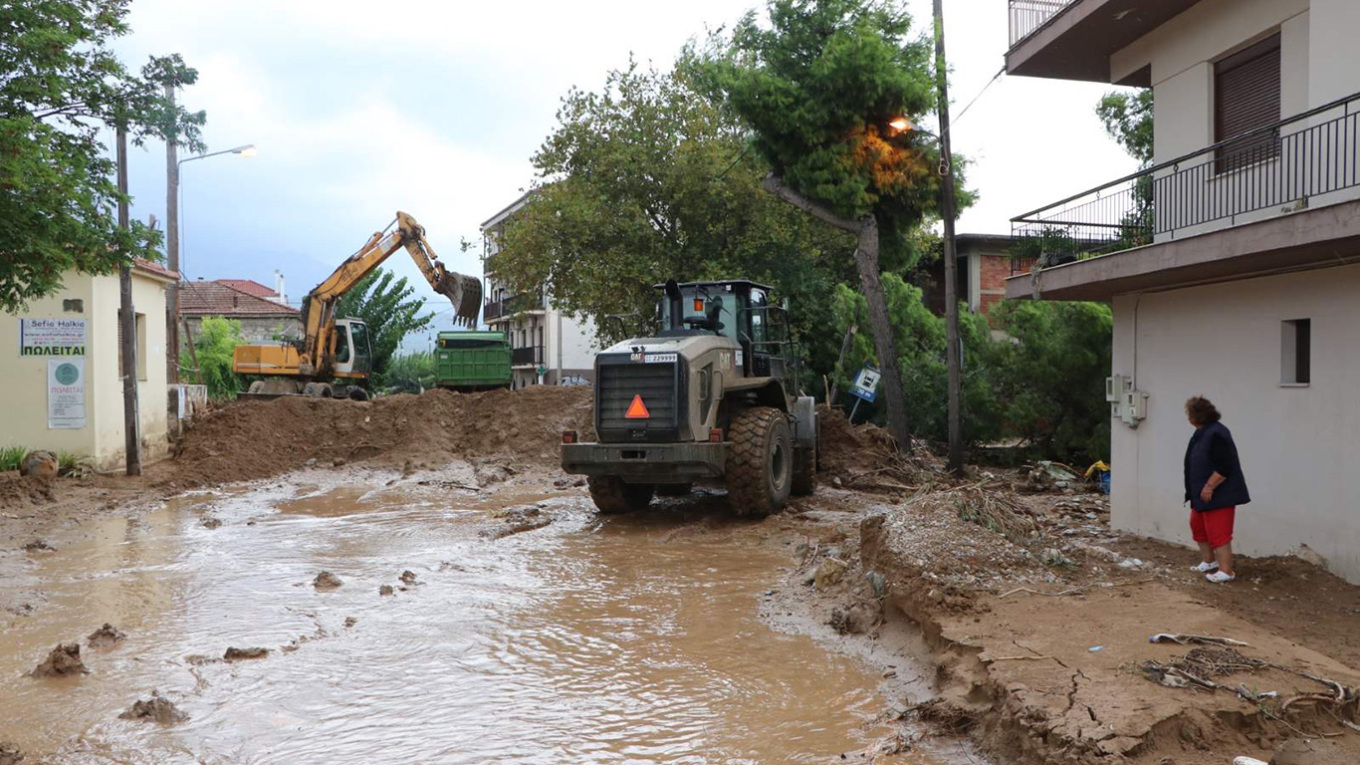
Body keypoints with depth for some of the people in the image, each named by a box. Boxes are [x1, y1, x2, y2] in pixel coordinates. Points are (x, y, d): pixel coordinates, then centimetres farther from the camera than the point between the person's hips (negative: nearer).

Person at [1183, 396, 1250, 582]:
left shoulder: (1216, 434, -23)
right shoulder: (1201, 432, 9)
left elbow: (1224, 467, -27)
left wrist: (1209, 487, -22)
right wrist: (1200, 489, 19)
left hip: (1219, 494, -11)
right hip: (1203, 493, 11)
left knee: (1218, 532, -6)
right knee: (1197, 525, 18)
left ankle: (1226, 571, 1)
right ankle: (1210, 561, 30)